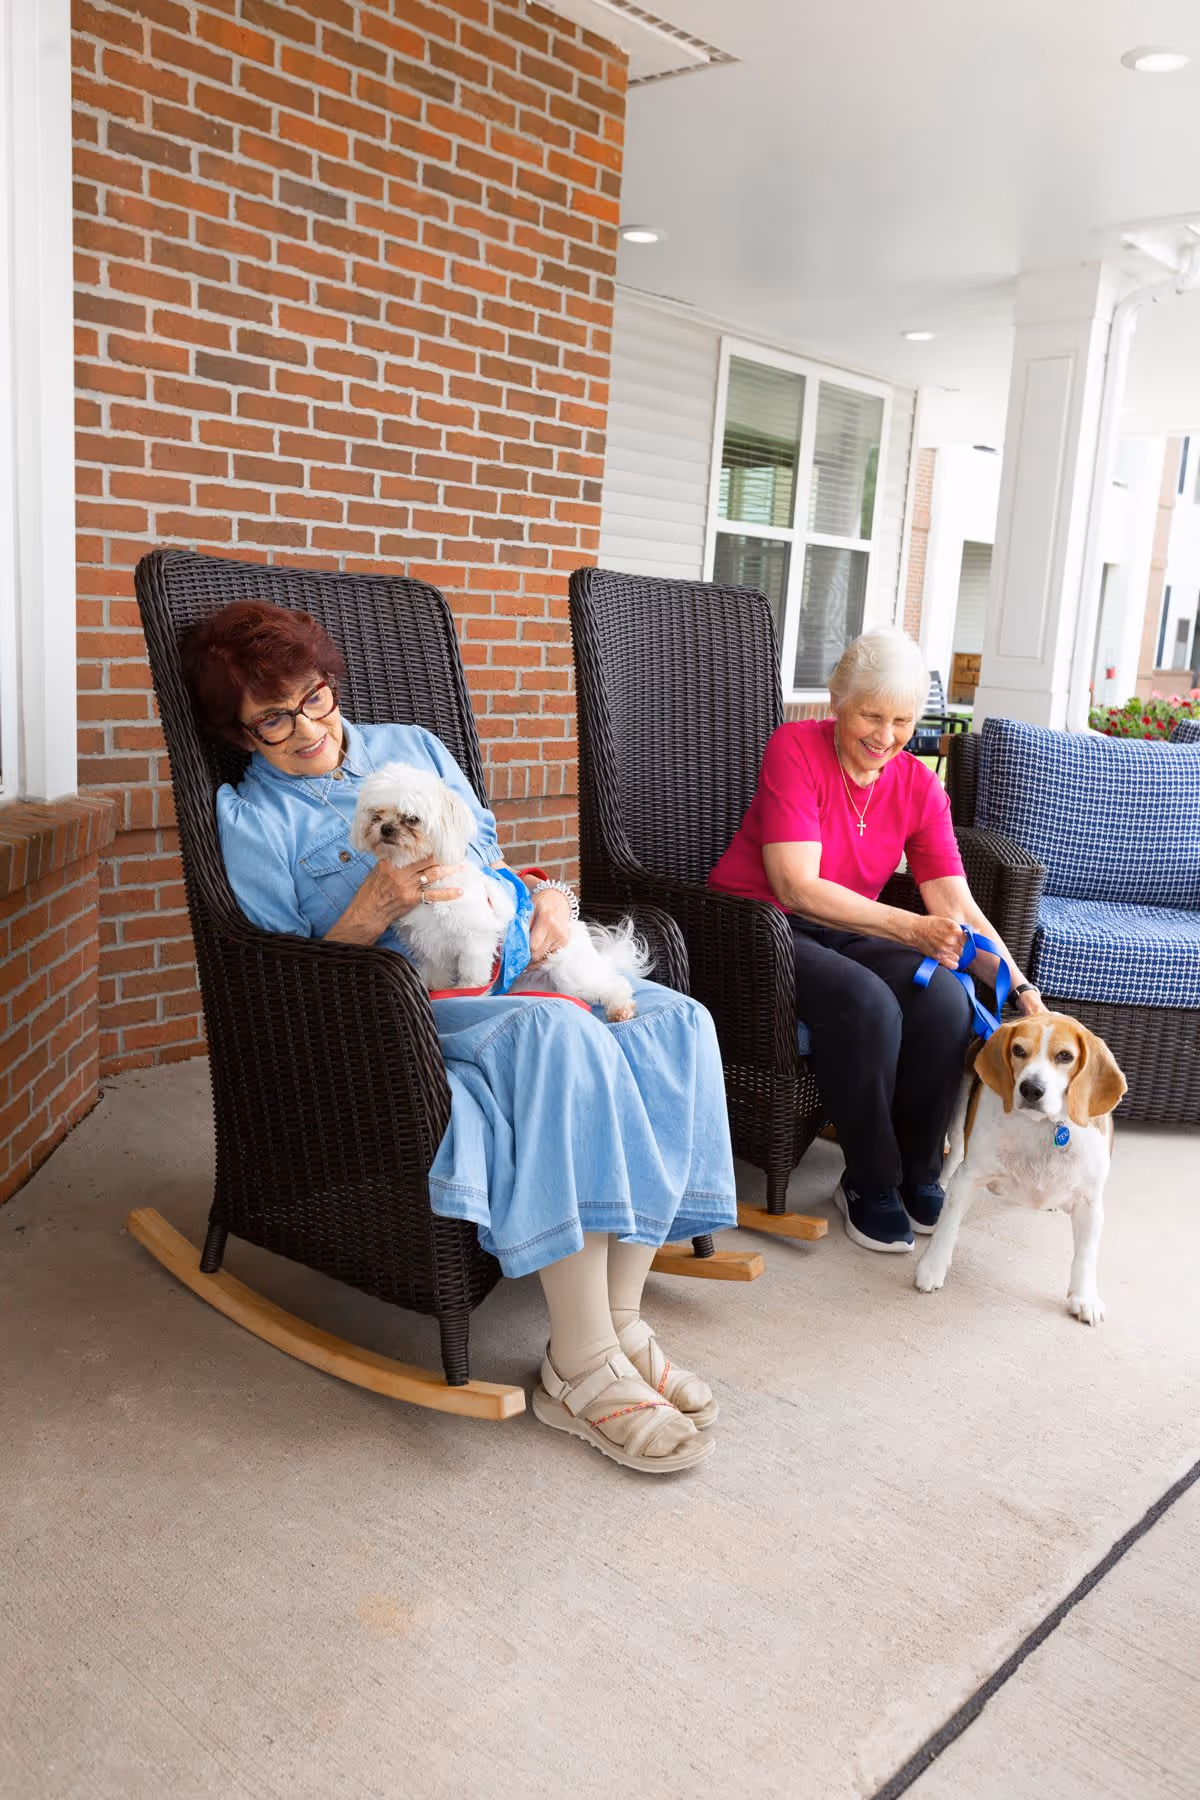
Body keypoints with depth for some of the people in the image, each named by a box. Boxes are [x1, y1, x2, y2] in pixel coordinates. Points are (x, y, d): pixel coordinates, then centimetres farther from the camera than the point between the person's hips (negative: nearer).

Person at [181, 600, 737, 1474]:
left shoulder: (415, 746, 20)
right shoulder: (251, 818, 6)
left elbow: (496, 862, 22)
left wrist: (550, 894, -2)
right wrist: (377, 906, -17)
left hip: (506, 975, 6)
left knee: (675, 1020, -24)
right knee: (556, 1034, -38)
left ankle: (619, 1314, -21)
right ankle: (582, 1369, -32)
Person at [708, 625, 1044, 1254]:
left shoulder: (918, 786, 1)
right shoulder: (796, 749, -15)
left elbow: (956, 905, -5)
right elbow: (798, 887, -24)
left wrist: (1021, 989, -18)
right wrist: (912, 929, -31)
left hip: (845, 933, 5)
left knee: (947, 999, -23)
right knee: (866, 1003, -32)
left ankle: (919, 1174, -2)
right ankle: (869, 1185, -10)